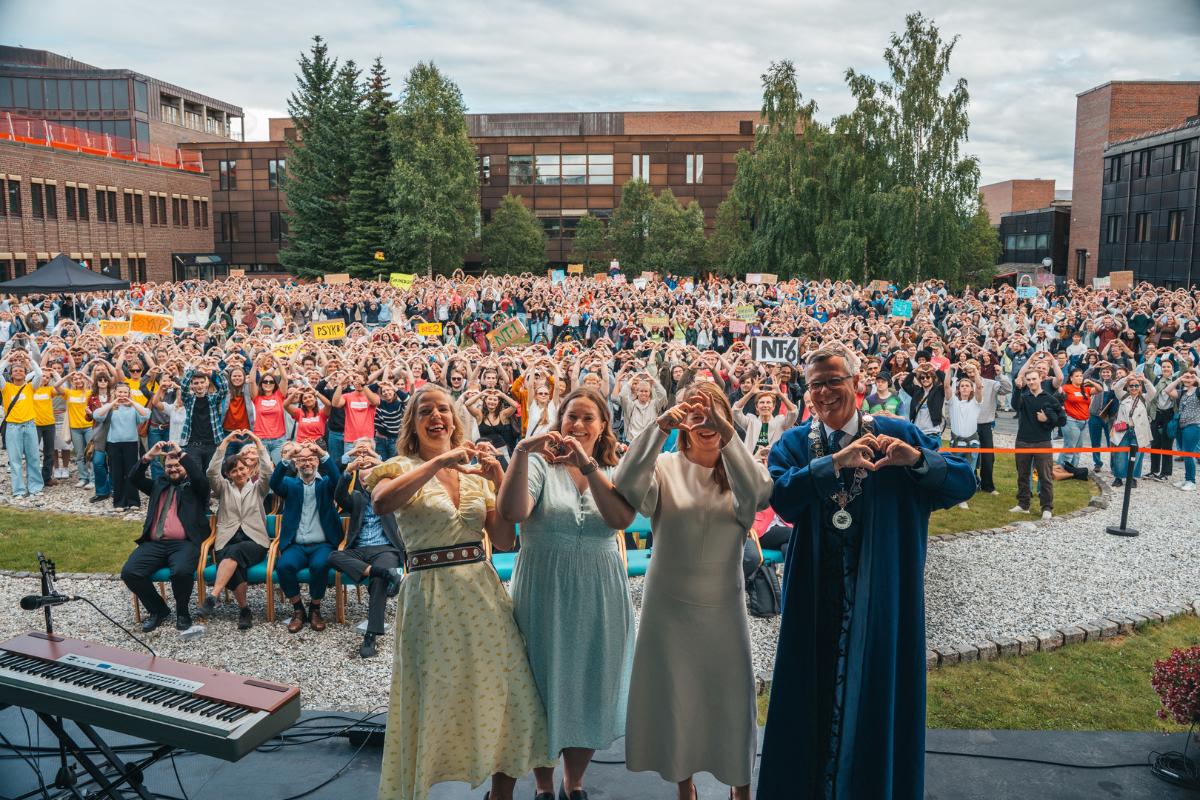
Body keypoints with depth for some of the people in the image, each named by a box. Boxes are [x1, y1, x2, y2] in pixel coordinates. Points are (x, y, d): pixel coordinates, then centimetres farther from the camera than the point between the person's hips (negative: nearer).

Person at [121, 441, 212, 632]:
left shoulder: (194, 486, 14)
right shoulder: (158, 484, 26)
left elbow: (201, 478, -9)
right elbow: (134, 479, 13)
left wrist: (181, 454, -10)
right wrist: (148, 456, -1)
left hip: (184, 543, -4)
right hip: (154, 544, 4)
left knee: (182, 571, -34)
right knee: (129, 572, -21)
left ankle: (182, 611, -4)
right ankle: (159, 610, 3)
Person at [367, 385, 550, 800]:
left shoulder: (476, 473, 11)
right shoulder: (401, 468, -1)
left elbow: (504, 540, 4)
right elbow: (381, 503, -26)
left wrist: (499, 479, -7)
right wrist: (438, 461, -25)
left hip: (483, 591, 4)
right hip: (430, 594, -4)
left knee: (507, 698, 5)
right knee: (433, 701, 5)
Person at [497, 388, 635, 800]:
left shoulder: (613, 472, 4)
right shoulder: (540, 463, -6)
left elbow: (622, 518, -17)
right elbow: (512, 511, -24)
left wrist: (587, 465, -26)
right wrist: (521, 451, -32)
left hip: (599, 595, 3)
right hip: (544, 593, -3)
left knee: (590, 691, 14)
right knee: (546, 688, 9)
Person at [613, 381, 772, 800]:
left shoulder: (739, 469, -3)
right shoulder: (664, 467, -7)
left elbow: (758, 495, -26)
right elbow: (626, 486, -26)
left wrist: (727, 431, -35)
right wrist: (659, 428, -33)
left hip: (723, 606, 0)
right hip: (669, 604, 0)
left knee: (730, 695, 10)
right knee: (674, 696, 13)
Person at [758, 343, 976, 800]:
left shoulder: (897, 434, 1)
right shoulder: (793, 445, 2)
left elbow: (964, 484, -3)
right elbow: (780, 496, -17)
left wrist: (917, 459, -21)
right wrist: (835, 461, -27)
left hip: (881, 595, 0)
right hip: (817, 595, 1)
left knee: (877, 690, 10)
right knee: (816, 688, 11)